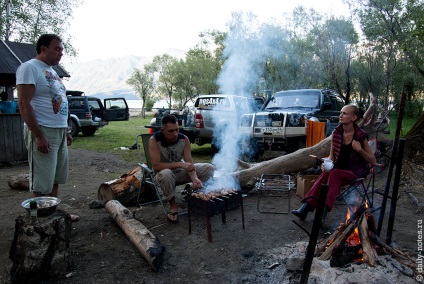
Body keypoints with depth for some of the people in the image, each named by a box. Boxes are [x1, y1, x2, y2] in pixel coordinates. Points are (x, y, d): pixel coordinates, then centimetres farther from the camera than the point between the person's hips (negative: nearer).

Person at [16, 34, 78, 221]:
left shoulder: (51, 71, 19)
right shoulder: (29, 68, -8)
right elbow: (24, 104, -16)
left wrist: (66, 131, 20)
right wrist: (39, 135, -21)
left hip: (60, 132, 9)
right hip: (43, 132, -9)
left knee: (55, 180, 15)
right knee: (41, 184, -2)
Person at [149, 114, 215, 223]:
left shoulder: (184, 139, -14)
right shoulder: (154, 140, -24)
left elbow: (189, 163, -18)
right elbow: (156, 166, -30)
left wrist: (194, 178, -38)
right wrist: (180, 164, -36)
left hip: (181, 172, 4)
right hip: (164, 173, -3)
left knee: (209, 168, -11)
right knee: (166, 174, -41)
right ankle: (173, 205, -17)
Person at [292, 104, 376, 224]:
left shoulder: (361, 136, -9)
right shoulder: (336, 133, 2)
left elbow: (373, 160, -3)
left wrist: (360, 150, -20)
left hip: (355, 171, -3)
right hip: (339, 168, 4)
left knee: (334, 174, -33)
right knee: (325, 173, -29)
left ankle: (323, 213, -38)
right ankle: (305, 208, -37)